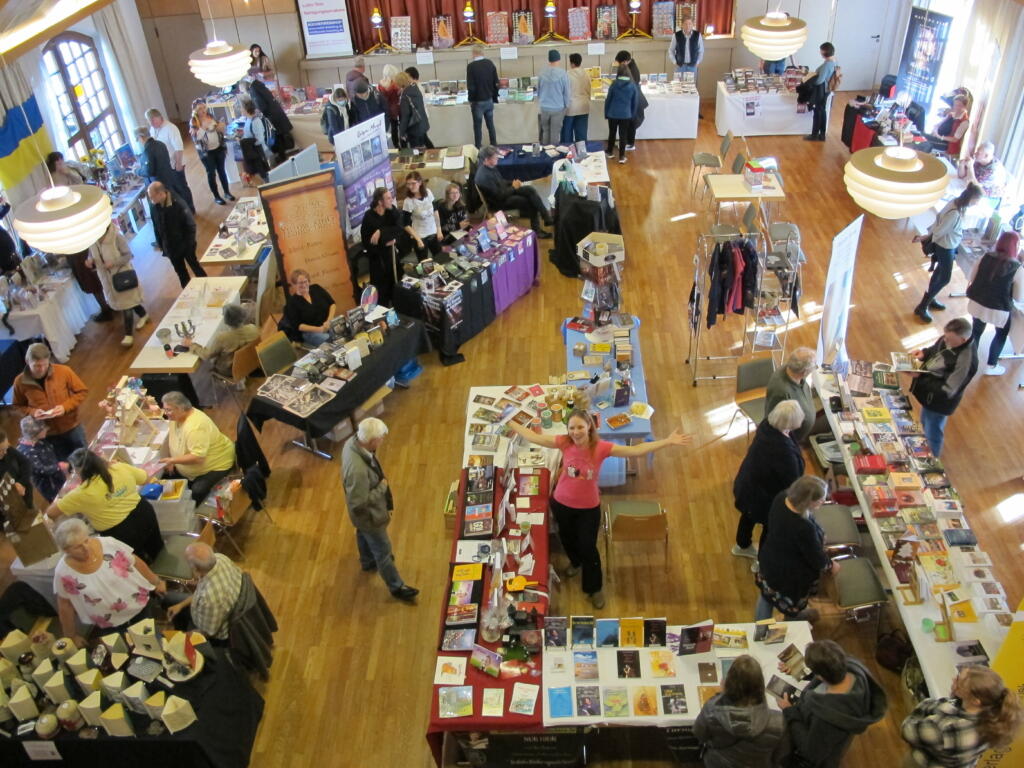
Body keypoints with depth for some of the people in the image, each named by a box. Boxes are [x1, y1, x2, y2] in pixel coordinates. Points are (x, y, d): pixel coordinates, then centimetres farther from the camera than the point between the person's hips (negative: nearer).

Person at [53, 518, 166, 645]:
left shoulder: (108, 544, -21)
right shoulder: (64, 572, -22)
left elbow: (136, 563, -6)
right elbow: (65, 605, -7)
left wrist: (156, 582, 5)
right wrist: (72, 636, 2)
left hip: (139, 607, 1)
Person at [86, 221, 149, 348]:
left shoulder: (116, 237, -20)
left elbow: (128, 255, -17)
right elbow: (92, 256, 6)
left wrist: (114, 263, -30)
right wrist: (90, 262, -17)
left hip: (122, 274, -6)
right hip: (107, 278, 6)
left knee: (126, 303, -2)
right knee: (119, 302, 20)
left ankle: (129, 334, 6)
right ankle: (143, 315, 45)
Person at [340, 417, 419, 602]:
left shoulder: (353, 442, -19)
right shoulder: (358, 470, -46)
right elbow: (359, 502, -34)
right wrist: (382, 487, -23)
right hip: (369, 514, -8)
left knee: (364, 536, 35)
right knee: (383, 550, 15)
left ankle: (368, 562, 64)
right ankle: (396, 586, 38)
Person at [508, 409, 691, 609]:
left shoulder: (601, 447, -25)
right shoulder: (564, 442, -21)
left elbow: (635, 450, -28)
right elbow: (533, 437, -14)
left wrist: (668, 441, -34)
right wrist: (508, 422, -12)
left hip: (589, 507, -2)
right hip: (561, 503, 2)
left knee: (588, 547, 12)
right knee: (567, 538, 29)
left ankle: (594, 588, 39)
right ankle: (575, 562, 65)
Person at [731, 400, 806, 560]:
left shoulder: (766, 426, -22)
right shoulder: (785, 451, -43)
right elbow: (792, 481, -24)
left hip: (746, 485, 7)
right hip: (763, 496, -7)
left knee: (749, 514, 34)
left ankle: (742, 546, 62)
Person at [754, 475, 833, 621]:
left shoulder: (781, 498, -22)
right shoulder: (804, 528, -42)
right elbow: (816, 558, -22)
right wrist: (830, 565, -1)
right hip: (791, 575, -7)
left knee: (767, 592, 31)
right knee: (792, 603, 25)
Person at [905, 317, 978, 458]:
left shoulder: (965, 361, -38)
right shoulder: (950, 339, -15)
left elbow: (946, 391, -32)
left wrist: (920, 377, -32)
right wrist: (924, 353, -12)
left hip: (938, 401, -8)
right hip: (929, 393, 8)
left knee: (932, 434, 18)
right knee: (925, 424, 32)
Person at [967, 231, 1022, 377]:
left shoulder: (985, 258, -6)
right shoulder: (1017, 269, -16)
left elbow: (972, 279, 7)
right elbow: (1019, 298, -9)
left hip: (977, 303, 4)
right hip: (999, 309, -3)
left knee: (976, 331, 26)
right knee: (1001, 335, 23)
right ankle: (991, 366, 32)